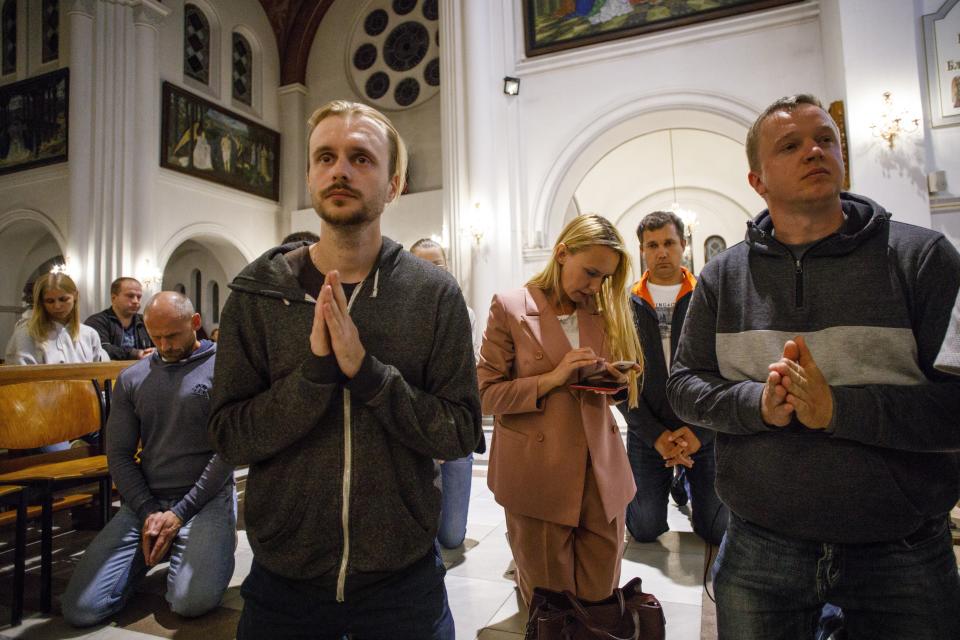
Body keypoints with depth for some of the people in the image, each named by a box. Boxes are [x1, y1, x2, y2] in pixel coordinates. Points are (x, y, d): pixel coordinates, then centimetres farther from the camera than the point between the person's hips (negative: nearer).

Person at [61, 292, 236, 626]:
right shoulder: (131, 379, 10)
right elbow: (119, 454, 8)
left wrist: (180, 513, -12)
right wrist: (148, 511, -5)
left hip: (206, 498, -4)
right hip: (144, 501, 5)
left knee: (191, 602, -23)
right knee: (80, 608, -6)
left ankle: (217, 540, 8)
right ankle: (158, 547, 18)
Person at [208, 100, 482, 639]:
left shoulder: (435, 294, -9)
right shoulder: (256, 293, -5)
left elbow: (461, 433, -11)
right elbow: (229, 437, -8)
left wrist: (367, 370, -24)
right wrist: (314, 371, -24)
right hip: (283, 575, 1)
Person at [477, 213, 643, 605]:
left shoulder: (605, 312, 8)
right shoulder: (510, 307, -7)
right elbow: (486, 394, -8)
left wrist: (612, 380, -5)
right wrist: (553, 378, -17)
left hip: (601, 470, 4)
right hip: (538, 473, -4)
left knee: (600, 594, 13)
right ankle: (525, 576, 41)